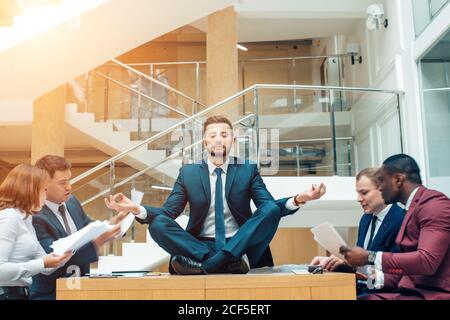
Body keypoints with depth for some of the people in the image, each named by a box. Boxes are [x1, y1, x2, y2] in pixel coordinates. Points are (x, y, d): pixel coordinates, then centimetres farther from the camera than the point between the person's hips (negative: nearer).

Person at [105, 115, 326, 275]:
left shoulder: (248, 170, 8)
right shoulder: (188, 173, 9)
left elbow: (270, 208, -2)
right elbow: (167, 212, 3)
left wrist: (298, 200, -23)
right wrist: (135, 209, -16)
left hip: (241, 247, 0)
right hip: (199, 247, 0)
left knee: (271, 210, -25)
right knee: (157, 223, -22)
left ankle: (205, 265, -32)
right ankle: (228, 262, -31)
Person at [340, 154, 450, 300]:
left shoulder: (434, 204, -11)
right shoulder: (413, 208, 16)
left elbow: (427, 261, -23)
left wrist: (370, 257, -17)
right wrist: (376, 276, 5)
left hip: (433, 294, -8)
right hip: (411, 291, 8)